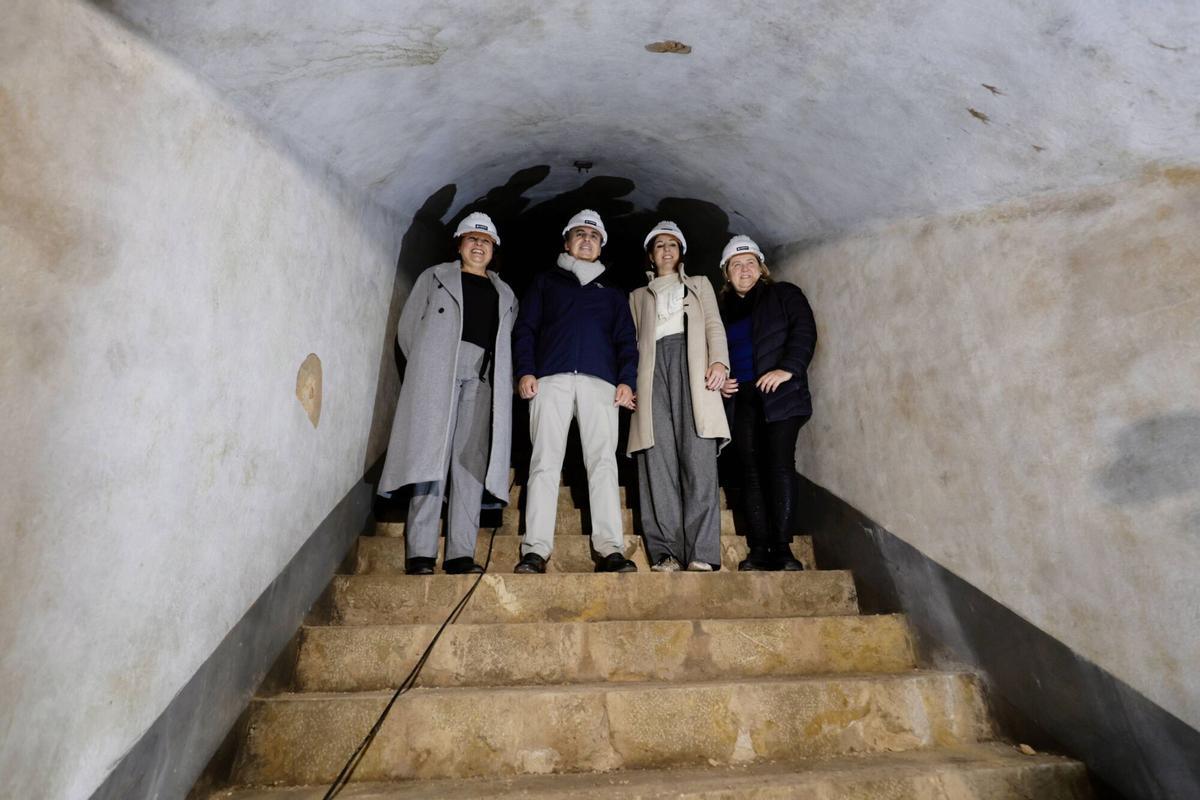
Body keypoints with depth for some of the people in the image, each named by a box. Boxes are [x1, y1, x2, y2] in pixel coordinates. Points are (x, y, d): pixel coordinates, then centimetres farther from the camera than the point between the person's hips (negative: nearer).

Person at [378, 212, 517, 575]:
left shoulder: (505, 294, 26)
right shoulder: (434, 277, 19)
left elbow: (508, 344, 23)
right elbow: (407, 327, 12)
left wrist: (504, 380, 7)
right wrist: (425, 366, 1)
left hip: (481, 381, 3)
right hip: (438, 375, -2)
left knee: (471, 463, -5)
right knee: (432, 458, -11)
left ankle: (460, 554, -4)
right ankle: (420, 552, -10)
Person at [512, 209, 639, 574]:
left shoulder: (612, 293, 27)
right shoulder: (545, 282, 24)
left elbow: (626, 340, 18)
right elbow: (524, 329, 14)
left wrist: (626, 380, 0)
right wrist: (525, 371, -3)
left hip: (600, 380, 1)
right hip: (550, 379, 0)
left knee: (603, 461, -11)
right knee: (545, 460, -9)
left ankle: (610, 550, -14)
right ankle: (535, 550, -11)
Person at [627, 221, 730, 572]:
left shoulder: (700, 285, 28)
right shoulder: (638, 296, 31)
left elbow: (714, 325, 12)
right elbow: (632, 341, 21)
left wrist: (719, 360, -7)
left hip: (690, 361, -1)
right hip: (653, 367, 1)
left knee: (697, 457, -16)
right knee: (658, 462, -12)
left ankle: (701, 553, -19)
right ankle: (666, 552, -14)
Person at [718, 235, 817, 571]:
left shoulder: (784, 294, 10)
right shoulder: (721, 309, 21)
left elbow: (804, 332, -4)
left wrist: (788, 369, -18)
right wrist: (718, 381, 4)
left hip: (779, 394, -4)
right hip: (740, 399, 4)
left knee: (780, 466, -12)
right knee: (750, 472, 0)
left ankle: (781, 548, -9)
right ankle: (759, 550, 2)